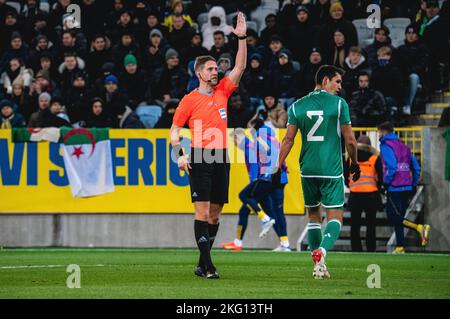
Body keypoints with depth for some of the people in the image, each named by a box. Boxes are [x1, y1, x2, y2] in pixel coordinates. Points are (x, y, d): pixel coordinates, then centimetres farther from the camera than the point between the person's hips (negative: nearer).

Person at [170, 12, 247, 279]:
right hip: (200, 158, -5)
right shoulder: (190, 99, 1)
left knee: (215, 213, 6)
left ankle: (202, 265, 13)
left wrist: (242, 38, -1)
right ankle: (207, 264, -13)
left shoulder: (222, 91, 13)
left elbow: (240, 67, 9)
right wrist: (179, 154, -12)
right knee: (203, 210, -11)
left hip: (221, 158, 5)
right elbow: (175, 129, 3)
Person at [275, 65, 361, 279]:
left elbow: (288, 140, 3)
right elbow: (349, 140, 0)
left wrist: (279, 167, 8)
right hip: (331, 170, -4)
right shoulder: (339, 104, -3)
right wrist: (354, 163, 15)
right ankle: (321, 252, -27)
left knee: (313, 215, 17)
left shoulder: (297, 106, 5)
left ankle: (318, 266, 14)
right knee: (335, 217, 0)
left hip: (308, 170, 4)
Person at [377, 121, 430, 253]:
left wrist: (386, 183, -10)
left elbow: (391, 166, -20)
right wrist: (414, 184, 19)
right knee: (397, 218, 13)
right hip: (407, 187, 8)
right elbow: (416, 167, 16)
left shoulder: (386, 146, -6)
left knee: (395, 218, -8)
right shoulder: (403, 146, 18)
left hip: (394, 188, -8)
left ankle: (420, 228, -23)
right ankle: (400, 247, 5)